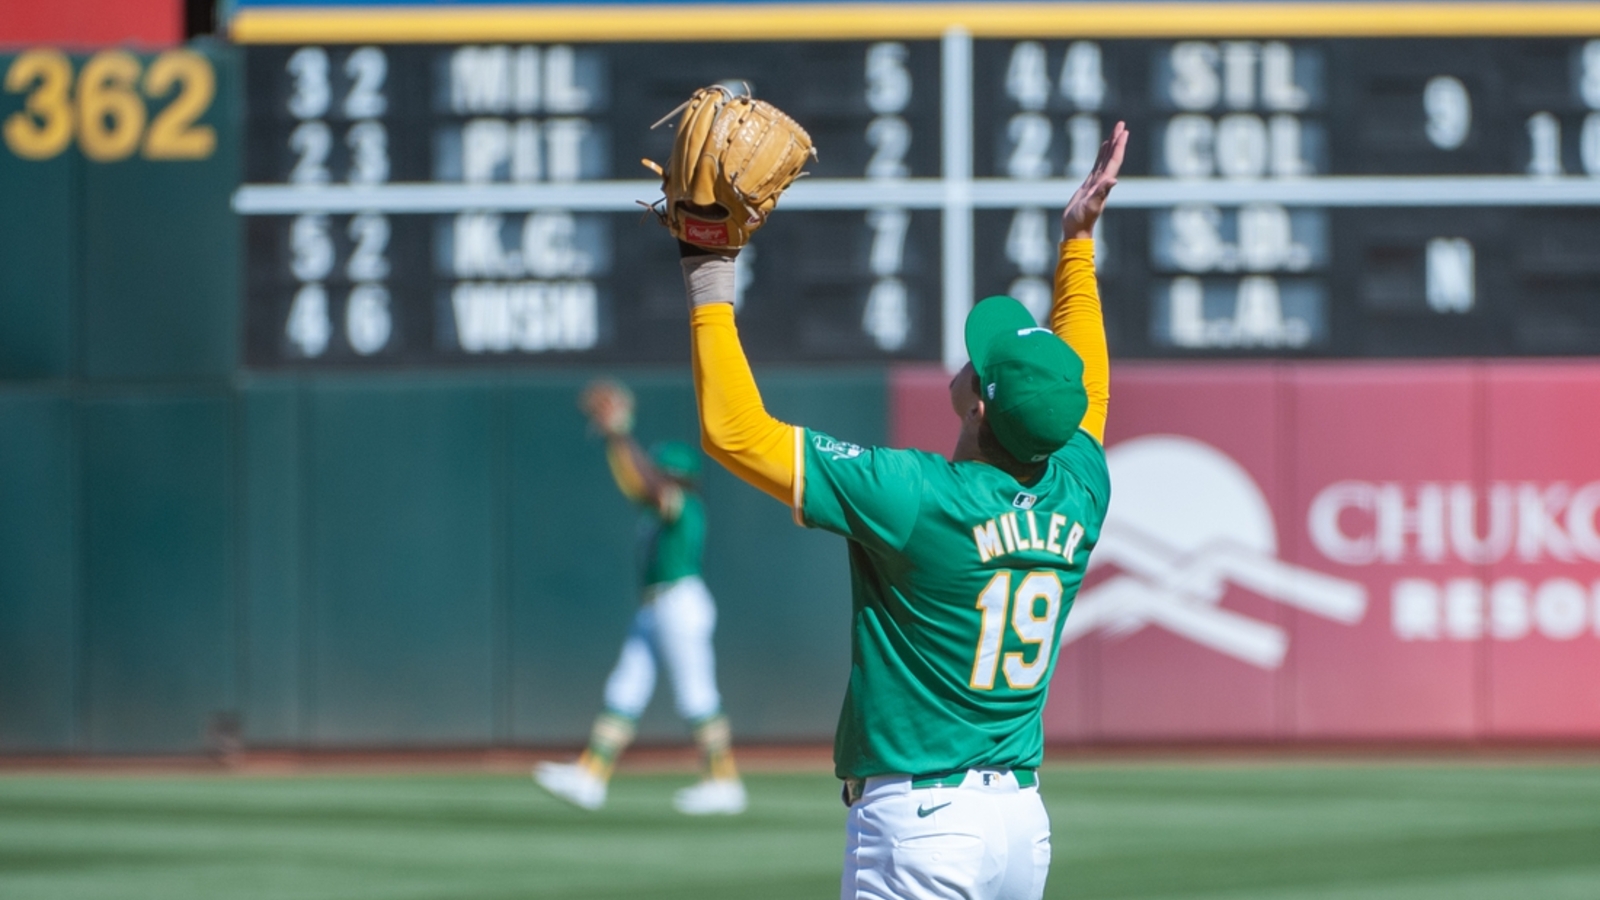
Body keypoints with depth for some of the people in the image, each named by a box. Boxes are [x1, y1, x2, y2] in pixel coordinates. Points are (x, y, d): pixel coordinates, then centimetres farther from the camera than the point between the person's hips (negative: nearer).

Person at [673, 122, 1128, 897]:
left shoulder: (915, 498, -17)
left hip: (918, 825, -7)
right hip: (1024, 821, 7)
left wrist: (709, 286, -6)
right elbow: (1084, 387, 24)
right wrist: (1078, 239, 30)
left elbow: (735, 431, -15)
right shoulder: (1076, 495, 1)